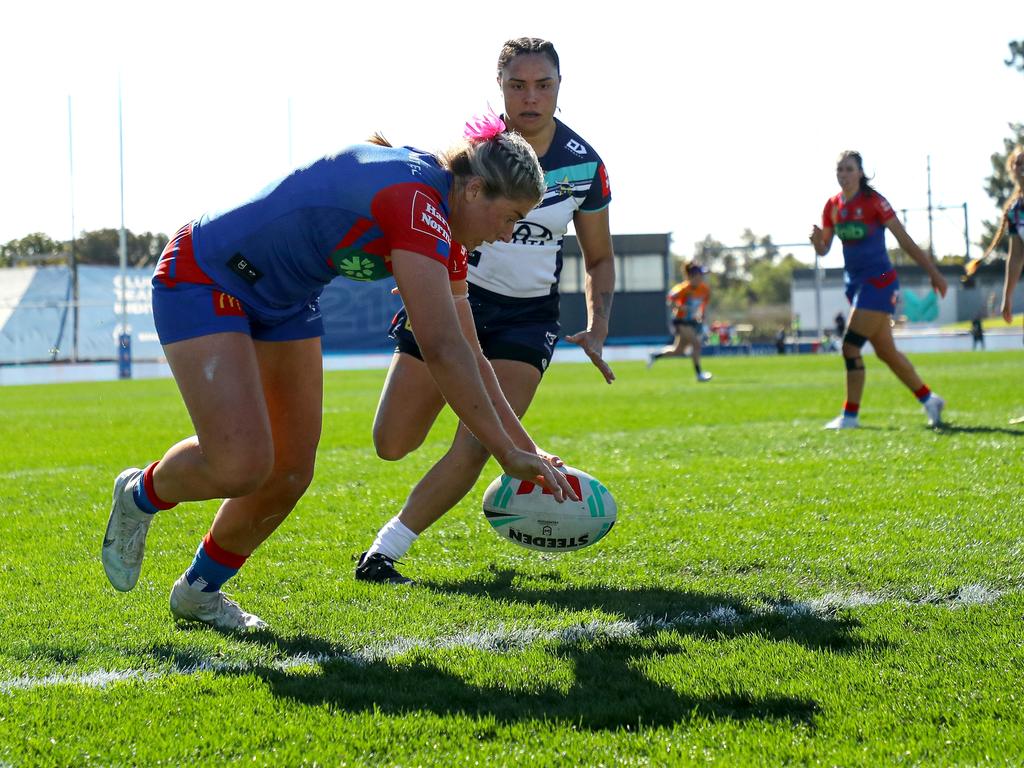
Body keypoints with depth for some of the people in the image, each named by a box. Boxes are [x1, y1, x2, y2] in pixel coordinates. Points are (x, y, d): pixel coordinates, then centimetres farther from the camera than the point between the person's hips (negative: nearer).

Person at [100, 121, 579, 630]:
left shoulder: (441, 236, -2)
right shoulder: (416, 204, -31)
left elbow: (462, 355, 6)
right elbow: (442, 350, -35)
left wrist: (523, 448, 4)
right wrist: (509, 453, -32)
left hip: (283, 298, 9)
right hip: (202, 279, -9)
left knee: (290, 474, 4)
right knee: (241, 466, -21)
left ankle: (198, 591, 25)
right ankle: (140, 495, 12)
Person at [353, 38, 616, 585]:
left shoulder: (584, 165, -4)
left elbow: (599, 258, 9)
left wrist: (596, 331, -4)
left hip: (527, 315, 1)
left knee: (475, 448, -17)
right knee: (391, 446, -1)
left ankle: (384, 552, -4)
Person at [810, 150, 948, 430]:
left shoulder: (873, 201, -12)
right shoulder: (833, 206, 6)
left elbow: (904, 239, -10)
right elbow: (823, 249, 10)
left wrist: (933, 272, -8)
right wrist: (817, 240, -14)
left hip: (879, 281, -7)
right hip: (854, 282, 7)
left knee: (850, 346, -13)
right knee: (886, 352, 12)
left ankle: (850, 415, -4)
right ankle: (929, 399, 25)